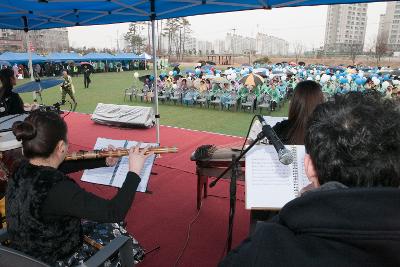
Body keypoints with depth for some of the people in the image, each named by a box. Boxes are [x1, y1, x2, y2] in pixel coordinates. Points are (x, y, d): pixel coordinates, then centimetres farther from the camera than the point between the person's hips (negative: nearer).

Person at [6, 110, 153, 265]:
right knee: (120, 234, 16)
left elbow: (63, 166, 7)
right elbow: (114, 213, -34)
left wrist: (104, 162, 4)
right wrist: (134, 171, -25)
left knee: (109, 228, 25)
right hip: (56, 261, -7)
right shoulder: (57, 189, -38)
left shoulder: (22, 170, -12)